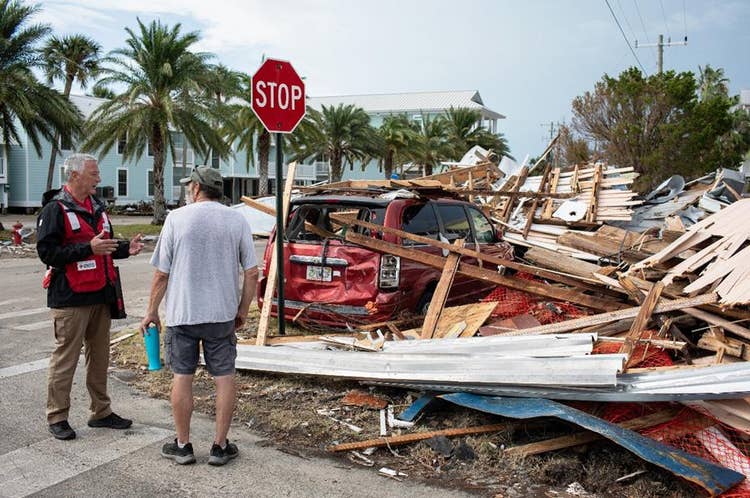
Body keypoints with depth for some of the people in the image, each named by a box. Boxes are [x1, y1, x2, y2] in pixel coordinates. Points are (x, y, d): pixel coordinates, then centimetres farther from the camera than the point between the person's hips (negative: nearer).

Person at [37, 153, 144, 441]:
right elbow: (47, 252, -17)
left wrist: (126, 249, 5)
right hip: (70, 298, -8)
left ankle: (101, 412, 24)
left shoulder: (97, 206, 15)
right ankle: (57, 417, 14)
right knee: (65, 359, 1)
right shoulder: (55, 209, -10)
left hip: (100, 295, 8)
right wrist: (88, 248, -25)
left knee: (100, 357, 13)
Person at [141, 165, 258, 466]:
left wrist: (152, 311, 7)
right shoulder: (237, 221, 0)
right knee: (224, 377, 9)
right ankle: (220, 446, 15)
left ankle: (183, 446, 19)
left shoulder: (177, 218, -5)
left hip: (182, 312, -1)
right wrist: (243, 310, 10)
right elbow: (251, 272, -1)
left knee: (182, 376, 10)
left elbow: (162, 273, -4)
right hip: (223, 313, 1)